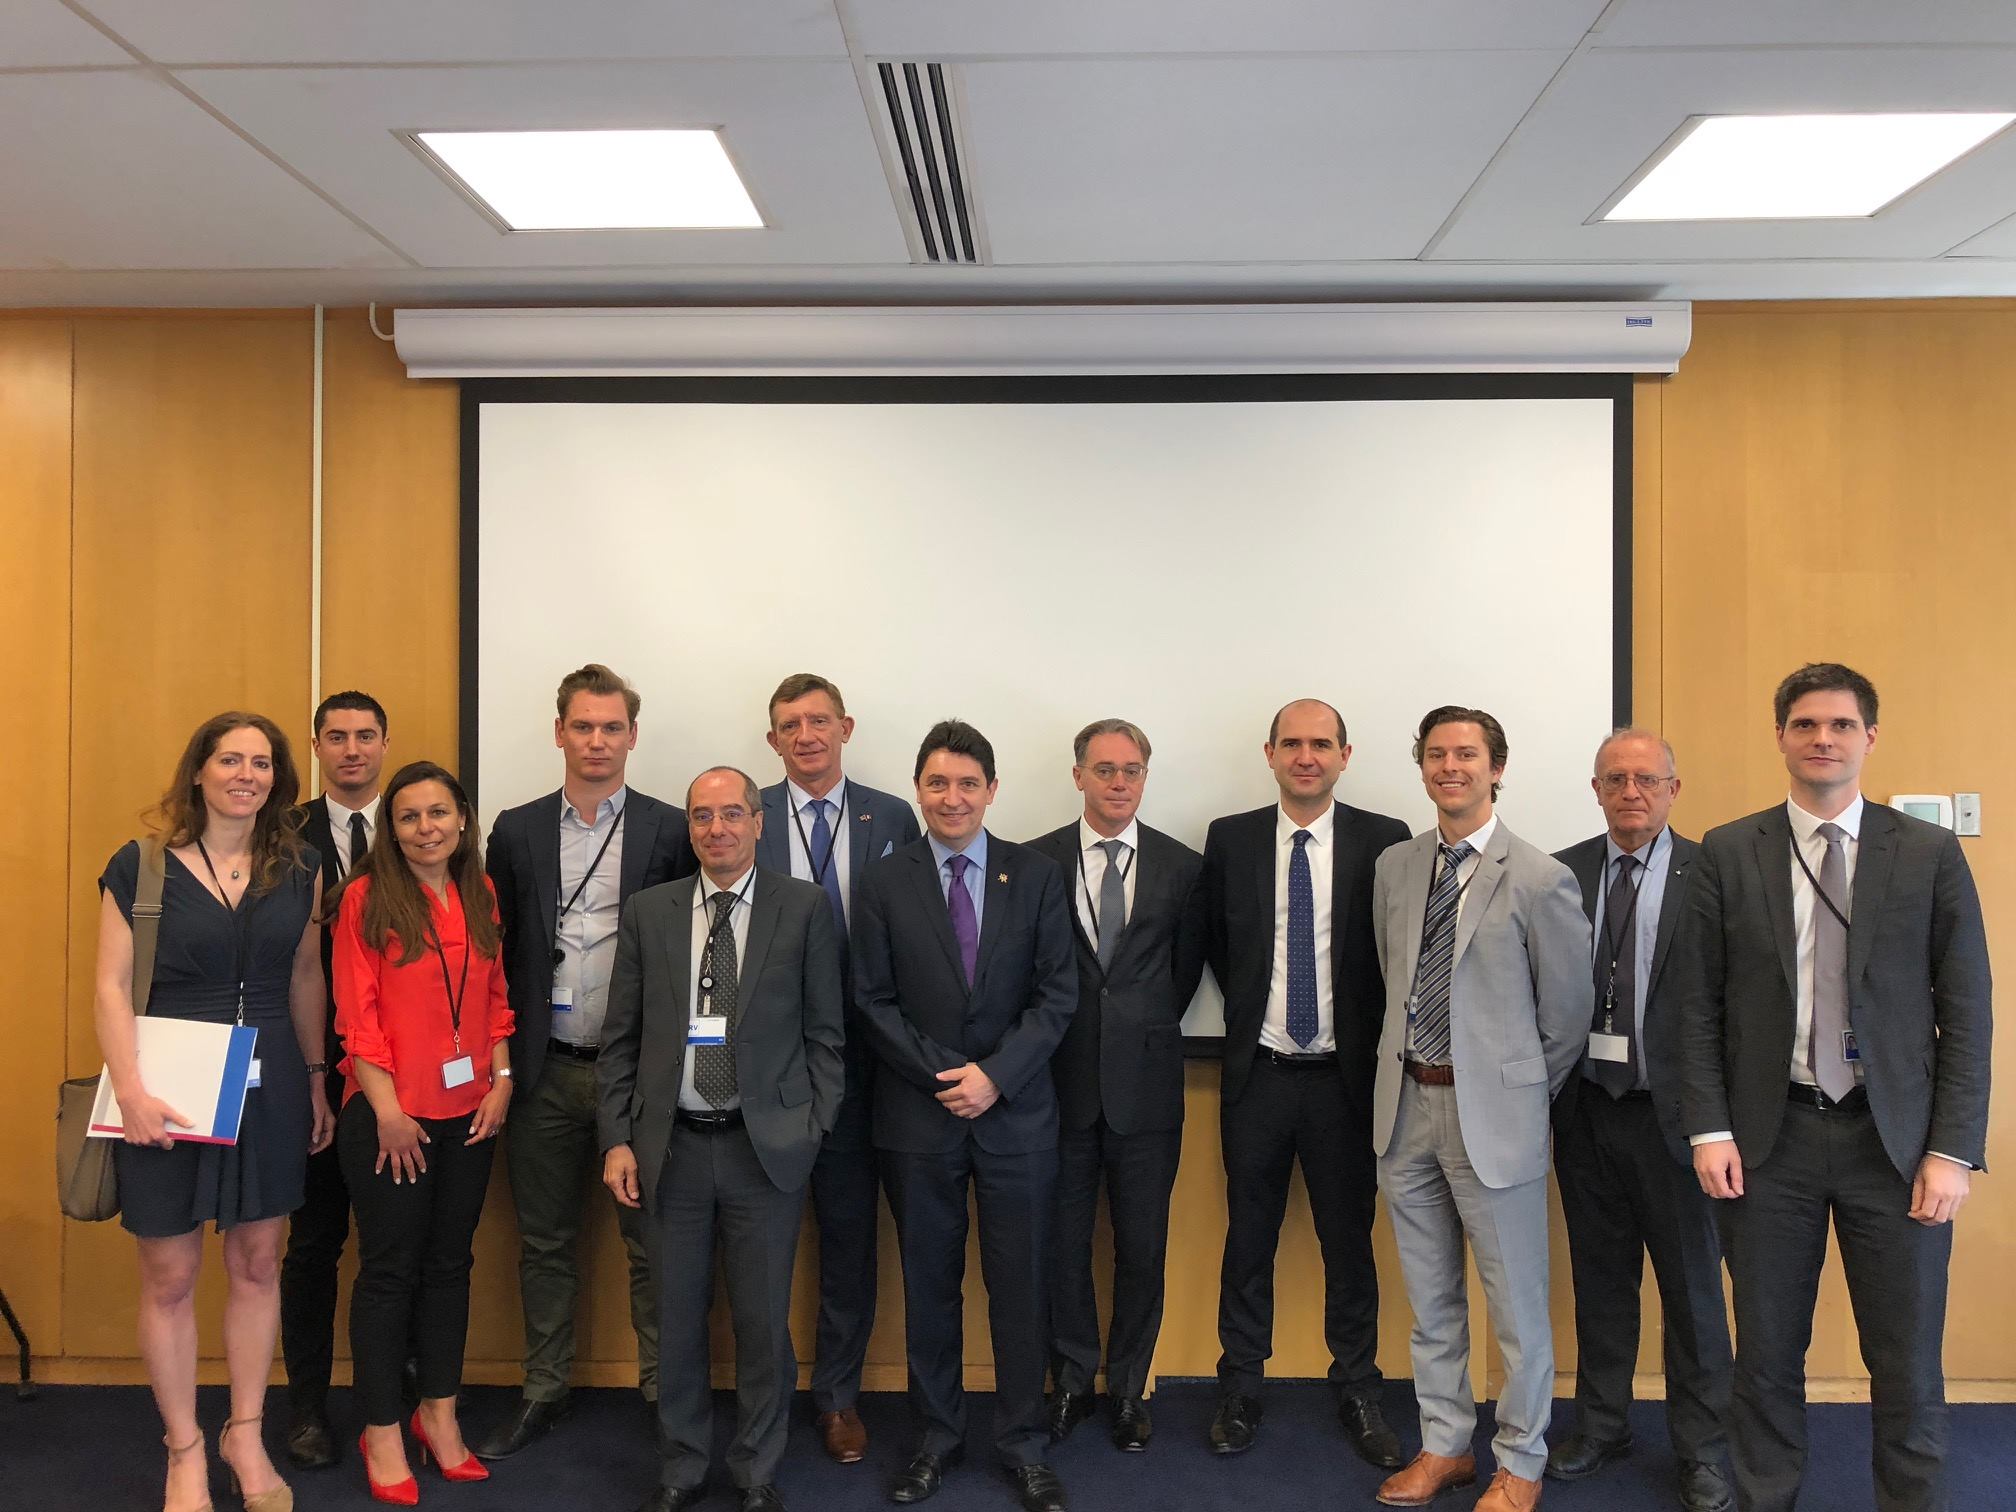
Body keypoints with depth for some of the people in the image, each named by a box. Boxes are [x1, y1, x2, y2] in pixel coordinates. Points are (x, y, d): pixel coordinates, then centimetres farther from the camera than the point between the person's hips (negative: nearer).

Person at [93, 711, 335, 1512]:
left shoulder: (296, 872, 4)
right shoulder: (141, 867, -5)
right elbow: (111, 988, -8)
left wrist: (316, 1080, 11)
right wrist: (130, 1090, -16)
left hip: (268, 1091, 3)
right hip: (170, 1094, -3)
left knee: (256, 1265, 12)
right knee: (170, 1276, 7)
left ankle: (245, 1435, 29)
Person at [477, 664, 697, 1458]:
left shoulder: (670, 830, -2)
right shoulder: (517, 830, 5)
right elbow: (496, 949, 8)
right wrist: (501, 1055, 3)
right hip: (546, 1070, 3)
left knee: (650, 1240, 6)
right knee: (545, 1242, 15)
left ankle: (664, 1393, 20)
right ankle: (544, 1393, 30)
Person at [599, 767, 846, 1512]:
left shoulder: (805, 907, -2)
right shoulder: (647, 912, 4)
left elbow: (825, 1032, 0)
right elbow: (621, 1037, 6)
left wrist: (813, 1132, -4)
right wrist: (617, 1139, 0)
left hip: (766, 1146, -2)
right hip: (672, 1145, 2)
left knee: (763, 1320, 9)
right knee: (677, 1318, 14)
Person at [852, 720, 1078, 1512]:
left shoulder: (1037, 877, 0)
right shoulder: (883, 883, 0)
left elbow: (1057, 994, -2)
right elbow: (874, 1002, -2)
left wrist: (996, 1075, -13)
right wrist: (943, 1077, -11)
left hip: (1016, 1113, 0)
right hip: (917, 1116, 0)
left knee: (1019, 1285, 8)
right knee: (929, 1286, 12)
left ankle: (1023, 1445, 24)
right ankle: (937, 1436, 29)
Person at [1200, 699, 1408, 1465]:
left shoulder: (1383, 841, -4)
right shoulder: (1230, 839, 1)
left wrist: (1368, 1036, -2)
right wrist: (1252, 1011, 6)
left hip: (1345, 1077, -1)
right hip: (1257, 1075, 1)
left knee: (1349, 1240, 10)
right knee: (1248, 1238, 11)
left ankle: (1357, 1392, 28)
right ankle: (1239, 1389, 27)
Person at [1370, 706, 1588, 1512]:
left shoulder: (1541, 881, -11)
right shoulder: (1394, 868, 5)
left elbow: (1566, 1017, -3)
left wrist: (1517, 1095, 3)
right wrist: (1409, 1066, 10)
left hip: (1492, 1112, -5)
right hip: (1406, 1107, 5)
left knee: (1517, 1305, 9)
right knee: (1431, 1300, 18)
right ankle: (1444, 1446, 35)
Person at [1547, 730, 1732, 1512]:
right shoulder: (1560, 873, 2)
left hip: (1672, 1112, -3)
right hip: (1586, 1108, 3)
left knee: (1692, 1286, 11)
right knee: (1599, 1278, 17)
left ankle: (1702, 1447, 28)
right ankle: (1600, 1424, 34)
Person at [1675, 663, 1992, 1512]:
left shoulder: (1930, 854, 1)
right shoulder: (1727, 854, 1)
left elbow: (1966, 1012, 0)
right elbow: (1700, 1004, 2)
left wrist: (1954, 1148, -5)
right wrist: (1709, 1130, -5)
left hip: (1894, 1138, 0)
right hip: (1769, 1136, 0)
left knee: (1908, 1366, 8)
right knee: (1767, 1354, 12)